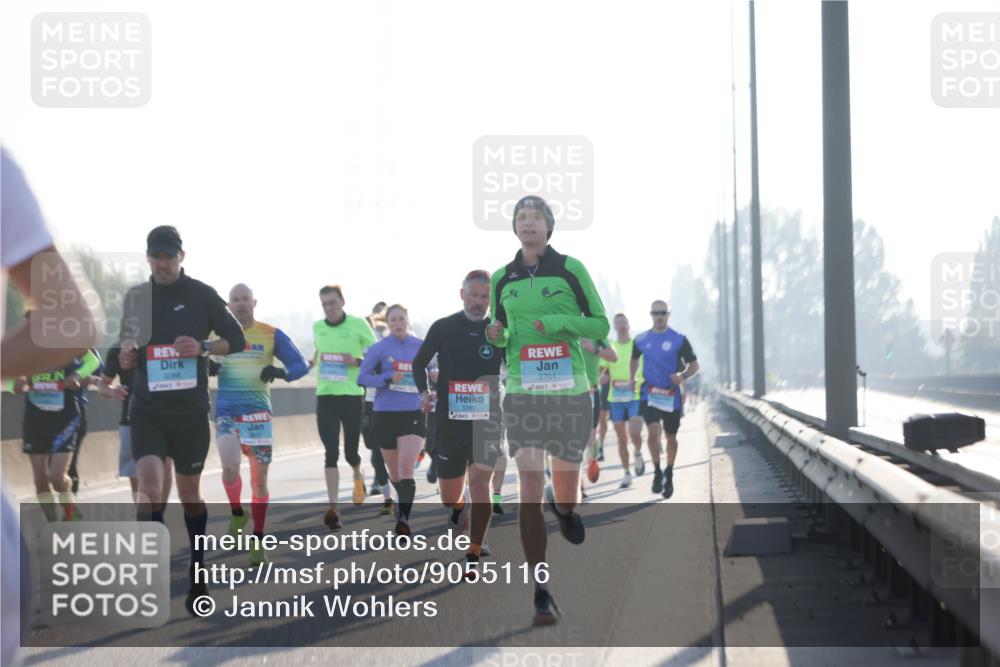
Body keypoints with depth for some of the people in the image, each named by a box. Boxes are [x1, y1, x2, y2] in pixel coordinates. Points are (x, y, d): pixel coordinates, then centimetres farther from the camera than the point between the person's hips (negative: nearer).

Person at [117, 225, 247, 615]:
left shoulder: (202, 295, -2)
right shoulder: (135, 298, 6)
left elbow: (237, 339, 1)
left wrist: (203, 347, -17)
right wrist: (126, 358, -5)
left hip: (191, 410, -1)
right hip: (147, 409, 1)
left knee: (189, 493, 10)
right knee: (149, 484, -18)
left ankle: (197, 573, 29)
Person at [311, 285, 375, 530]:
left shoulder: (358, 325, -5)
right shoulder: (317, 327, 8)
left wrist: (358, 362, -17)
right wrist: (314, 362, 14)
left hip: (352, 395, -2)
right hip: (325, 396, 2)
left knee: (350, 452, 7)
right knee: (331, 453, -7)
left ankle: (358, 477, 43)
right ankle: (332, 507, -11)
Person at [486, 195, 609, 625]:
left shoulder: (570, 269, 1)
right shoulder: (502, 279, 10)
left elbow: (600, 325, 3)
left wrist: (558, 321, -14)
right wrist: (496, 335, -2)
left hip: (570, 391, -1)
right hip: (522, 394, 1)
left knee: (566, 489, 6)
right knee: (530, 487, -10)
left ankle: (563, 507, 47)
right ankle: (541, 593, -5)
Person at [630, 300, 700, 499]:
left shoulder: (679, 340, -5)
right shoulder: (641, 340, 3)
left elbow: (694, 364, 0)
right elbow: (634, 359, 22)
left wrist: (684, 376, -20)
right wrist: (631, 379, 8)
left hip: (672, 396, 0)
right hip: (650, 394, 0)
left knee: (671, 437, 10)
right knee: (653, 432, -19)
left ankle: (669, 475, 29)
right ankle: (657, 471, 1)